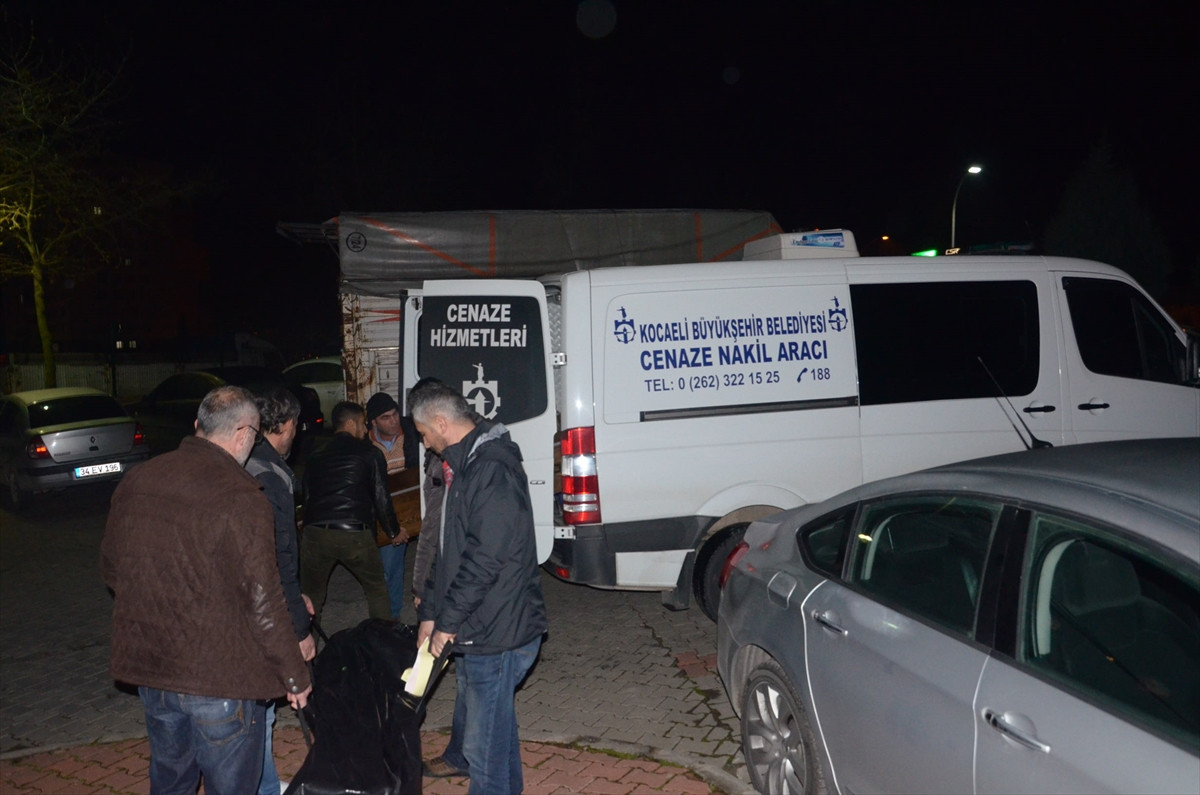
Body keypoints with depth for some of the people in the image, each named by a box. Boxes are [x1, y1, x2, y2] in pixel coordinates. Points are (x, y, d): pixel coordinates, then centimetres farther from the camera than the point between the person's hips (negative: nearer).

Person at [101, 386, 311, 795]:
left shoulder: (135, 480, 0)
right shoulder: (240, 496, -21)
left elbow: (110, 568, 12)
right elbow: (262, 600, -20)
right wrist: (295, 676, -9)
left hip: (148, 668, 7)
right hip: (219, 678, -6)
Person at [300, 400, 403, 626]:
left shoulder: (315, 457, 17)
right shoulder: (369, 454, 5)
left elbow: (306, 499, 19)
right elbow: (381, 499, 4)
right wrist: (394, 531, 19)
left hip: (315, 533, 3)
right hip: (355, 535, -3)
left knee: (310, 598, 17)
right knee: (376, 590, 17)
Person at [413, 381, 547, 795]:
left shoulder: (492, 469, -19)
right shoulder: (466, 465, 15)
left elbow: (485, 558, -24)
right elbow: (449, 550, 19)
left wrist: (448, 621, -16)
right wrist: (430, 612, 16)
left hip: (497, 632, -10)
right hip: (478, 629, 10)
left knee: (485, 743, -2)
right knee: (495, 726, 24)